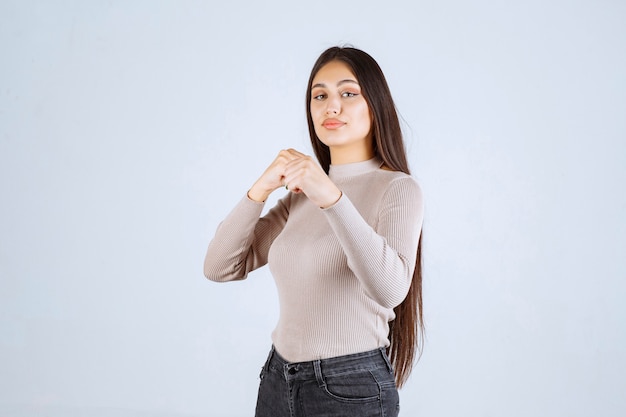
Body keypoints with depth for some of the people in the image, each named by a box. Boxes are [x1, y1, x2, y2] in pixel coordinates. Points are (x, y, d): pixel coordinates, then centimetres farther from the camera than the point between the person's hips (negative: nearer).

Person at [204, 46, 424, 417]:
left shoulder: (397, 188, -9)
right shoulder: (301, 193, 8)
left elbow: (389, 289, -27)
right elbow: (220, 268, 1)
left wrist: (332, 198, -34)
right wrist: (261, 188, -10)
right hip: (278, 380, 6)